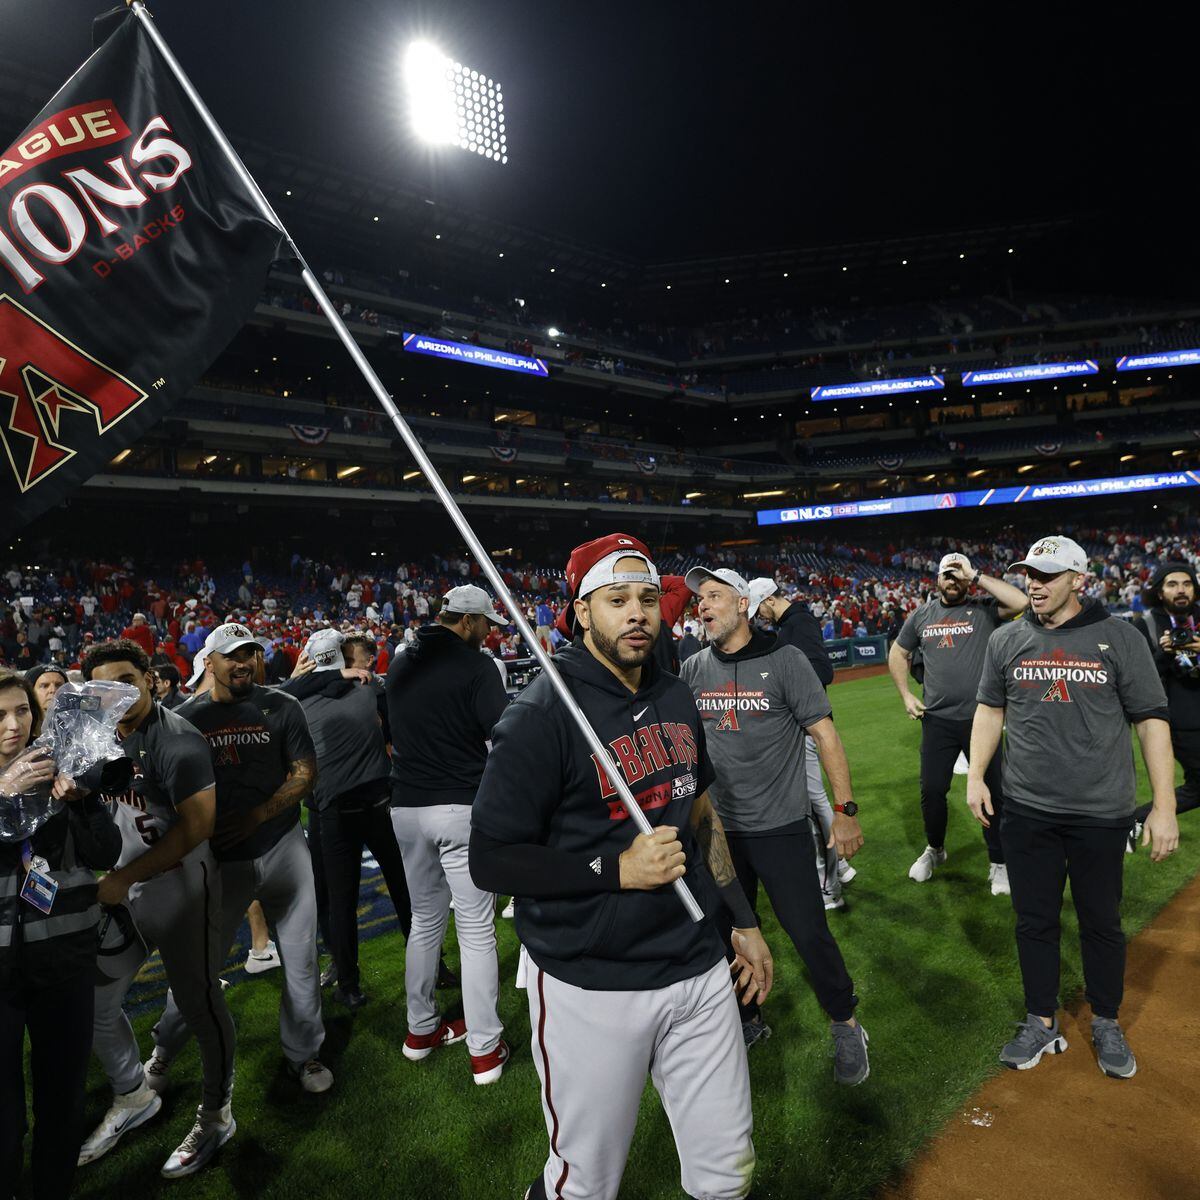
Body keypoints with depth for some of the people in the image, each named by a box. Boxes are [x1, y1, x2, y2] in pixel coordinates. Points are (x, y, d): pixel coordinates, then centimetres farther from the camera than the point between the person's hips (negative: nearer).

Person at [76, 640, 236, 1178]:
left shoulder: (176, 740, -20)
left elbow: (198, 824, -23)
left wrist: (125, 878, -22)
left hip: (178, 887, -8)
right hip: (119, 891, 8)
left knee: (199, 1003, 5)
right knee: (95, 1006, 17)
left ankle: (215, 1116, 27)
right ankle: (134, 1097, 42)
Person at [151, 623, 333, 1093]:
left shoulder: (281, 707, -2)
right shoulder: (187, 717, 1)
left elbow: (305, 772, -4)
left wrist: (256, 816, -14)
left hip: (283, 848, 0)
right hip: (220, 859, 0)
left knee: (301, 960, 8)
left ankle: (303, 1054, 28)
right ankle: (164, 1050, 38)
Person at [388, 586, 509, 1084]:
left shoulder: (399, 666, 9)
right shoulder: (474, 665, -13)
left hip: (406, 806, 7)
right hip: (462, 806, -6)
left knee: (425, 920, 20)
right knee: (476, 928, 4)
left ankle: (421, 1029, 32)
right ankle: (484, 1049, 12)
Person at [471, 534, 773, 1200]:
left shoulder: (675, 698, 5)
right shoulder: (541, 715, -17)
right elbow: (491, 860, -15)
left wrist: (743, 921, 16)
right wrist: (618, 869, -20)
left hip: (699, 968, 6)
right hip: (590, 989, -5)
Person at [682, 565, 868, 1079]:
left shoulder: (783, 659, -10)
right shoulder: (694, 669, 3)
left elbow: (824, 733, -9)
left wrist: (845, 810, -12)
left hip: (780, 826, -4)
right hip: (720, 827, 4)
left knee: (809, 932, 0)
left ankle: (845, 1025, 27)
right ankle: (748, 1019, 40)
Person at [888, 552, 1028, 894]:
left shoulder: (985, 609, -2)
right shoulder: (921, 615, 7)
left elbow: (1021, 602, -23)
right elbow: (898, 654, 18)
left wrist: (976, 576, -16)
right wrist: (906, 695, 7)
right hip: (937, 720, 3)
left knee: (993, 791, 6)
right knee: (931, 790, 8)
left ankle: (998, 864, 24)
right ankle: (935, 849, 33)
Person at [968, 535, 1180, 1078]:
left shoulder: (1120, 637, -5)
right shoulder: (1006, 641, 3)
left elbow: (1151, 721, -5)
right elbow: (990, 709, 10)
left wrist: (1164, 807, -8)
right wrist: (976, 776, 1)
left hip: (1101, 813, -2)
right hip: (1026, 810, 2)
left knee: (1102, 922, 14)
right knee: (1034, 920, 12)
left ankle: (1106, 1024, 36)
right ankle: (1042, 1023, 30)